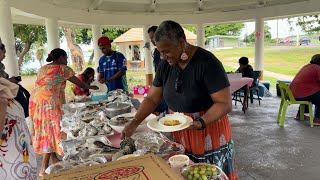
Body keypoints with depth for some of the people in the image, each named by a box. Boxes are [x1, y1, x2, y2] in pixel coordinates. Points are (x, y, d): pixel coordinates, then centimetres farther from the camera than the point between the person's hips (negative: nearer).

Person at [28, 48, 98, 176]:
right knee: (51, 130, -4)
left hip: (35, 99, 8)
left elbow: (42, 85, 18)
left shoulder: (42, 69, 22)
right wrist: (90, 87, 25)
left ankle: (54, 160, 26)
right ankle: (44, 168, -1)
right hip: (49, 101, -8)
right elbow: (79, 83, 8)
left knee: (44, 130, 13)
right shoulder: (63, 68, 2)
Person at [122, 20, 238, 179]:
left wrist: (200, 122, -32)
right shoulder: (165, 65, 0)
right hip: (180, 139, 5)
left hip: (209, 138, -5)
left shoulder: (207, 63, -19)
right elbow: (152, 99, 4)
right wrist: (135, 122, -8)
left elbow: (225, 104, -19)